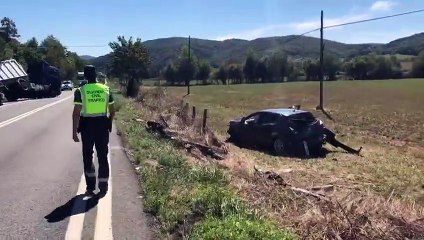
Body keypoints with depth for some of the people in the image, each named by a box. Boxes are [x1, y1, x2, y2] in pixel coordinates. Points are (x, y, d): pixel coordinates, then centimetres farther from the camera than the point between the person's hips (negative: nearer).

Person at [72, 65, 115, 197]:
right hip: (102, 125, 2)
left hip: (87, 126, -2)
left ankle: (90, 187, 14)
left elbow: (76, 113, -13)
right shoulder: (106, 89, 1)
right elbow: (112, 111, 6)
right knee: (103, 157, 10)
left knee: (87, 156, 13)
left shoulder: (80, 91, -8)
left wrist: (74, 131, -9)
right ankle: (103, 187, 14)